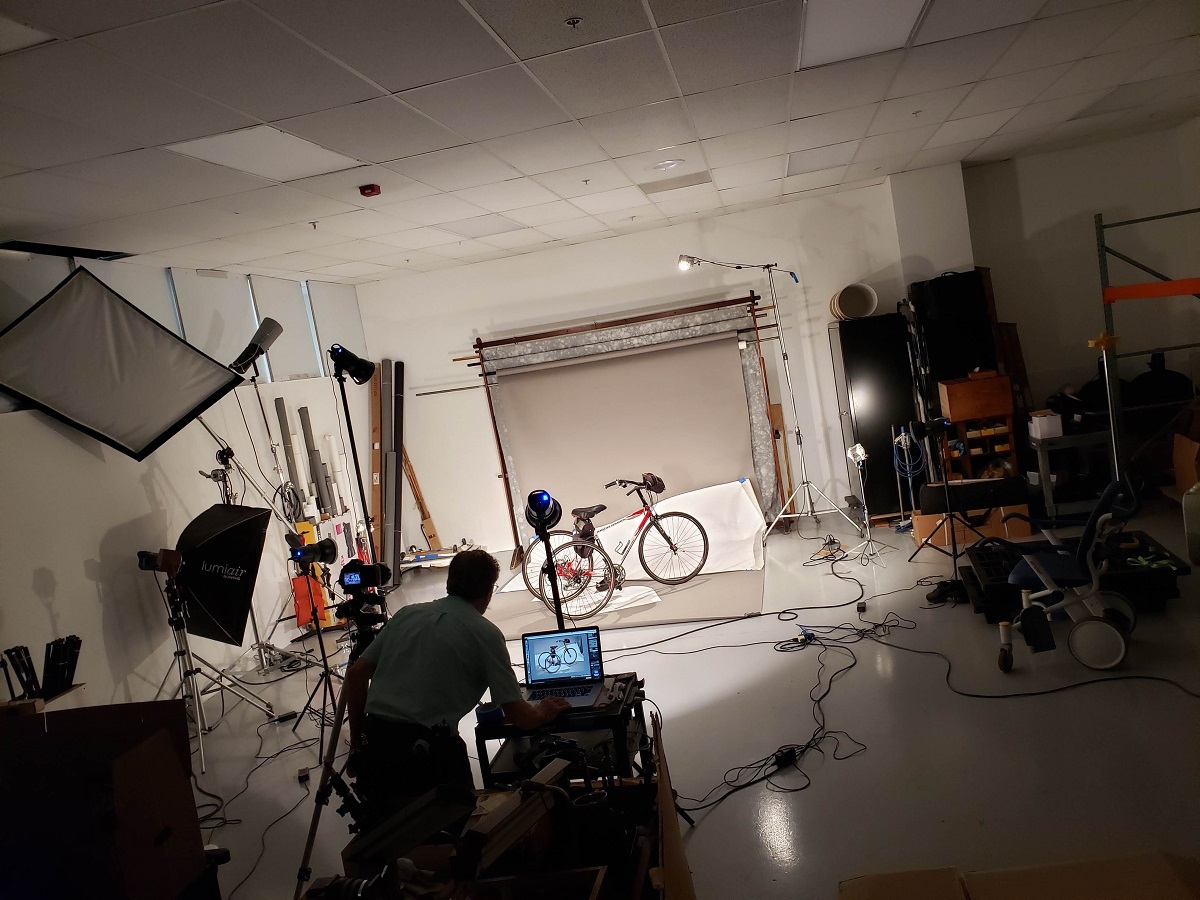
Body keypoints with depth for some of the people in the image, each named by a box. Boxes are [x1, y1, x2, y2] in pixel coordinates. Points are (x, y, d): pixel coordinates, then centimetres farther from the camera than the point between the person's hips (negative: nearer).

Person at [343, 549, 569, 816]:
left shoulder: (407, 614, 11)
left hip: (374, 747, 6)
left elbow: (356, 675, 13)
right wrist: (543, 712, 18)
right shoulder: (485, 633, -2)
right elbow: (518, 716, -3)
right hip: (429, 752, -5)